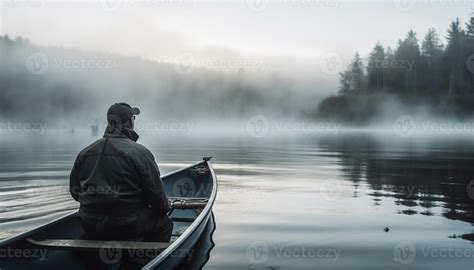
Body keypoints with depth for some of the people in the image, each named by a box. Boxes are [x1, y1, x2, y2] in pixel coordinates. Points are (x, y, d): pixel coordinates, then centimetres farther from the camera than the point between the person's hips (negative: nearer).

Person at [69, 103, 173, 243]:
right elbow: (156, 192, -11)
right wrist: (164, 208, 9)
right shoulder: (140, 153, -13)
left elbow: (74, 191, 10)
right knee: (164, 223, 17)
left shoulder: (84, 153, 3)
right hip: (129, 226, -6)